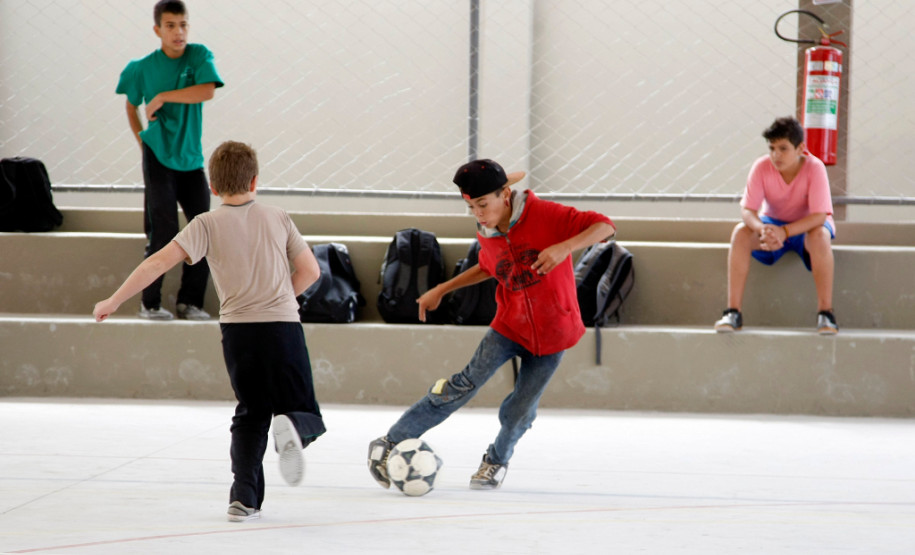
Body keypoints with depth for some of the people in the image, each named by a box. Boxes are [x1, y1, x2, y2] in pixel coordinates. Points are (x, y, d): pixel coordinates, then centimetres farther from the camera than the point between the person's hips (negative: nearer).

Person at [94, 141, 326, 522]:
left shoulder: (208, 225, 0)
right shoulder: (278, 219, 6)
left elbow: (161, 262, -9)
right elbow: (310, 271, 8)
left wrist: (114, 301, -6)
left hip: (237, 328, 0)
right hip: (283, 326, 0)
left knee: (250, 414, 16)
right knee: (304, 412, 9)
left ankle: (244, 497, 2)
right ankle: (291, 428, -28)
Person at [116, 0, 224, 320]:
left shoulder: (199, 56, -4)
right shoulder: (144, 67, -2)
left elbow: (207, 91, -21)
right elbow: (131, 105, 14)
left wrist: (162, 96, -18)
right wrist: (142, 141, 5)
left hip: (192, 160, 2)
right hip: (159, 159, -2)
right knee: (164, 233, -8)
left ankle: (190, 301, 13)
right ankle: (150, 303, 4)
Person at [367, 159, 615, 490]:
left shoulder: (544, 215, -20)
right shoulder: (487, 236, -3)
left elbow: (604, 227, -25)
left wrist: (564, 247, -42)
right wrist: (442, 290, 17)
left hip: (553, 332, -2)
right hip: (509, 325, 3)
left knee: (520, 410, 0)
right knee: (468, 383, -14)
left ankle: (497, 460, 31)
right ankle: (391, 444, -12)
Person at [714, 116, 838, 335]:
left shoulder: (814, 168, -23)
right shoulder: (762, 167, -17)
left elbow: (819, 216, -30)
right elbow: (747, 210, -21)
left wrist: (784, 232, -44)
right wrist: (762, 230, -44)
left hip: (807, 226, -2)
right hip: (771, 222, 2)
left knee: (820, 236, -38)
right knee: (741, 233, -28)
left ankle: (825, 313, -33)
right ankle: (733, 312, -28)